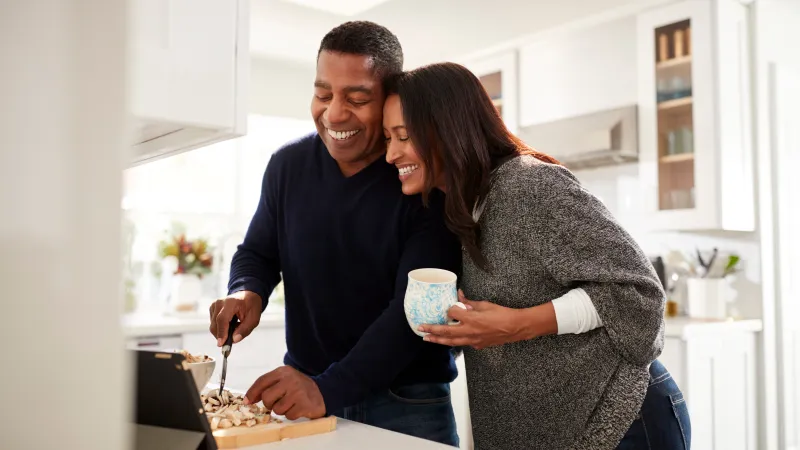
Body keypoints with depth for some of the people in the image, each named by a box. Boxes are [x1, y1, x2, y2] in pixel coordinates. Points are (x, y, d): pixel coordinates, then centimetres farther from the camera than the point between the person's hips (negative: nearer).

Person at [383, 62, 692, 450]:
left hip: (616, 418, -8)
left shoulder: (531, 184, -20)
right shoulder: (454, 212, 6)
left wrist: (520, 325, -28)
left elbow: (636, 288, -22)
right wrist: (458, 324, -6)